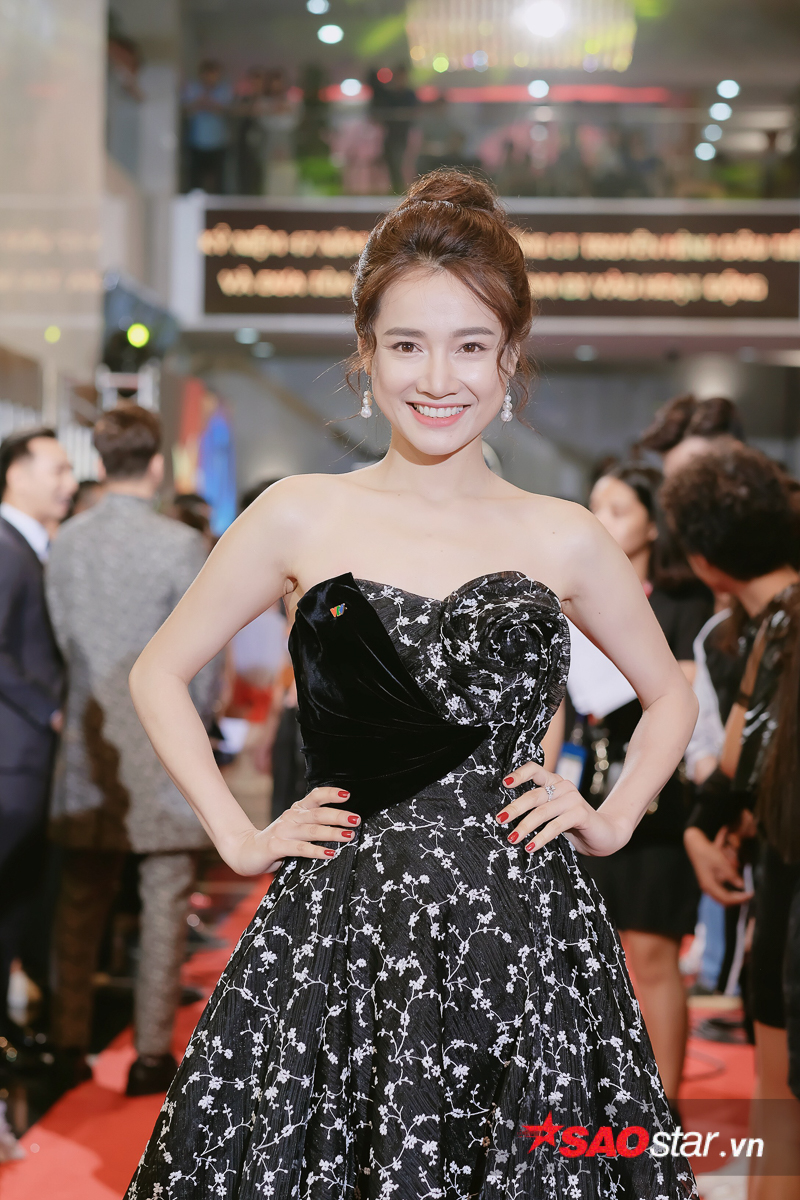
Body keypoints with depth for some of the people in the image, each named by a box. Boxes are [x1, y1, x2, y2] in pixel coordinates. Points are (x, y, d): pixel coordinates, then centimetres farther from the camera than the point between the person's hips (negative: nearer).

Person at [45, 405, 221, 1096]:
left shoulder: (67, 543, 2)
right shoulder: (181, 545, -12)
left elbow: (60, 637, 6)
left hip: (90, 744, 5)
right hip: (163, 747, -5)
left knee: (82, 898, 13)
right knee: (165, 898, 4)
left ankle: (69, 1043, 19)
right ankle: (152, 1052, 8)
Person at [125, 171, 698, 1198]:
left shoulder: (565, 542, 4)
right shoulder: (301, 518, 2)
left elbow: (669, 696, 20)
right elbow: (158, 672, 10)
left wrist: (612, 821, 6)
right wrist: (237, 834, 4)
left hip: (521, 932, 1)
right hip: (340, 927, 0)